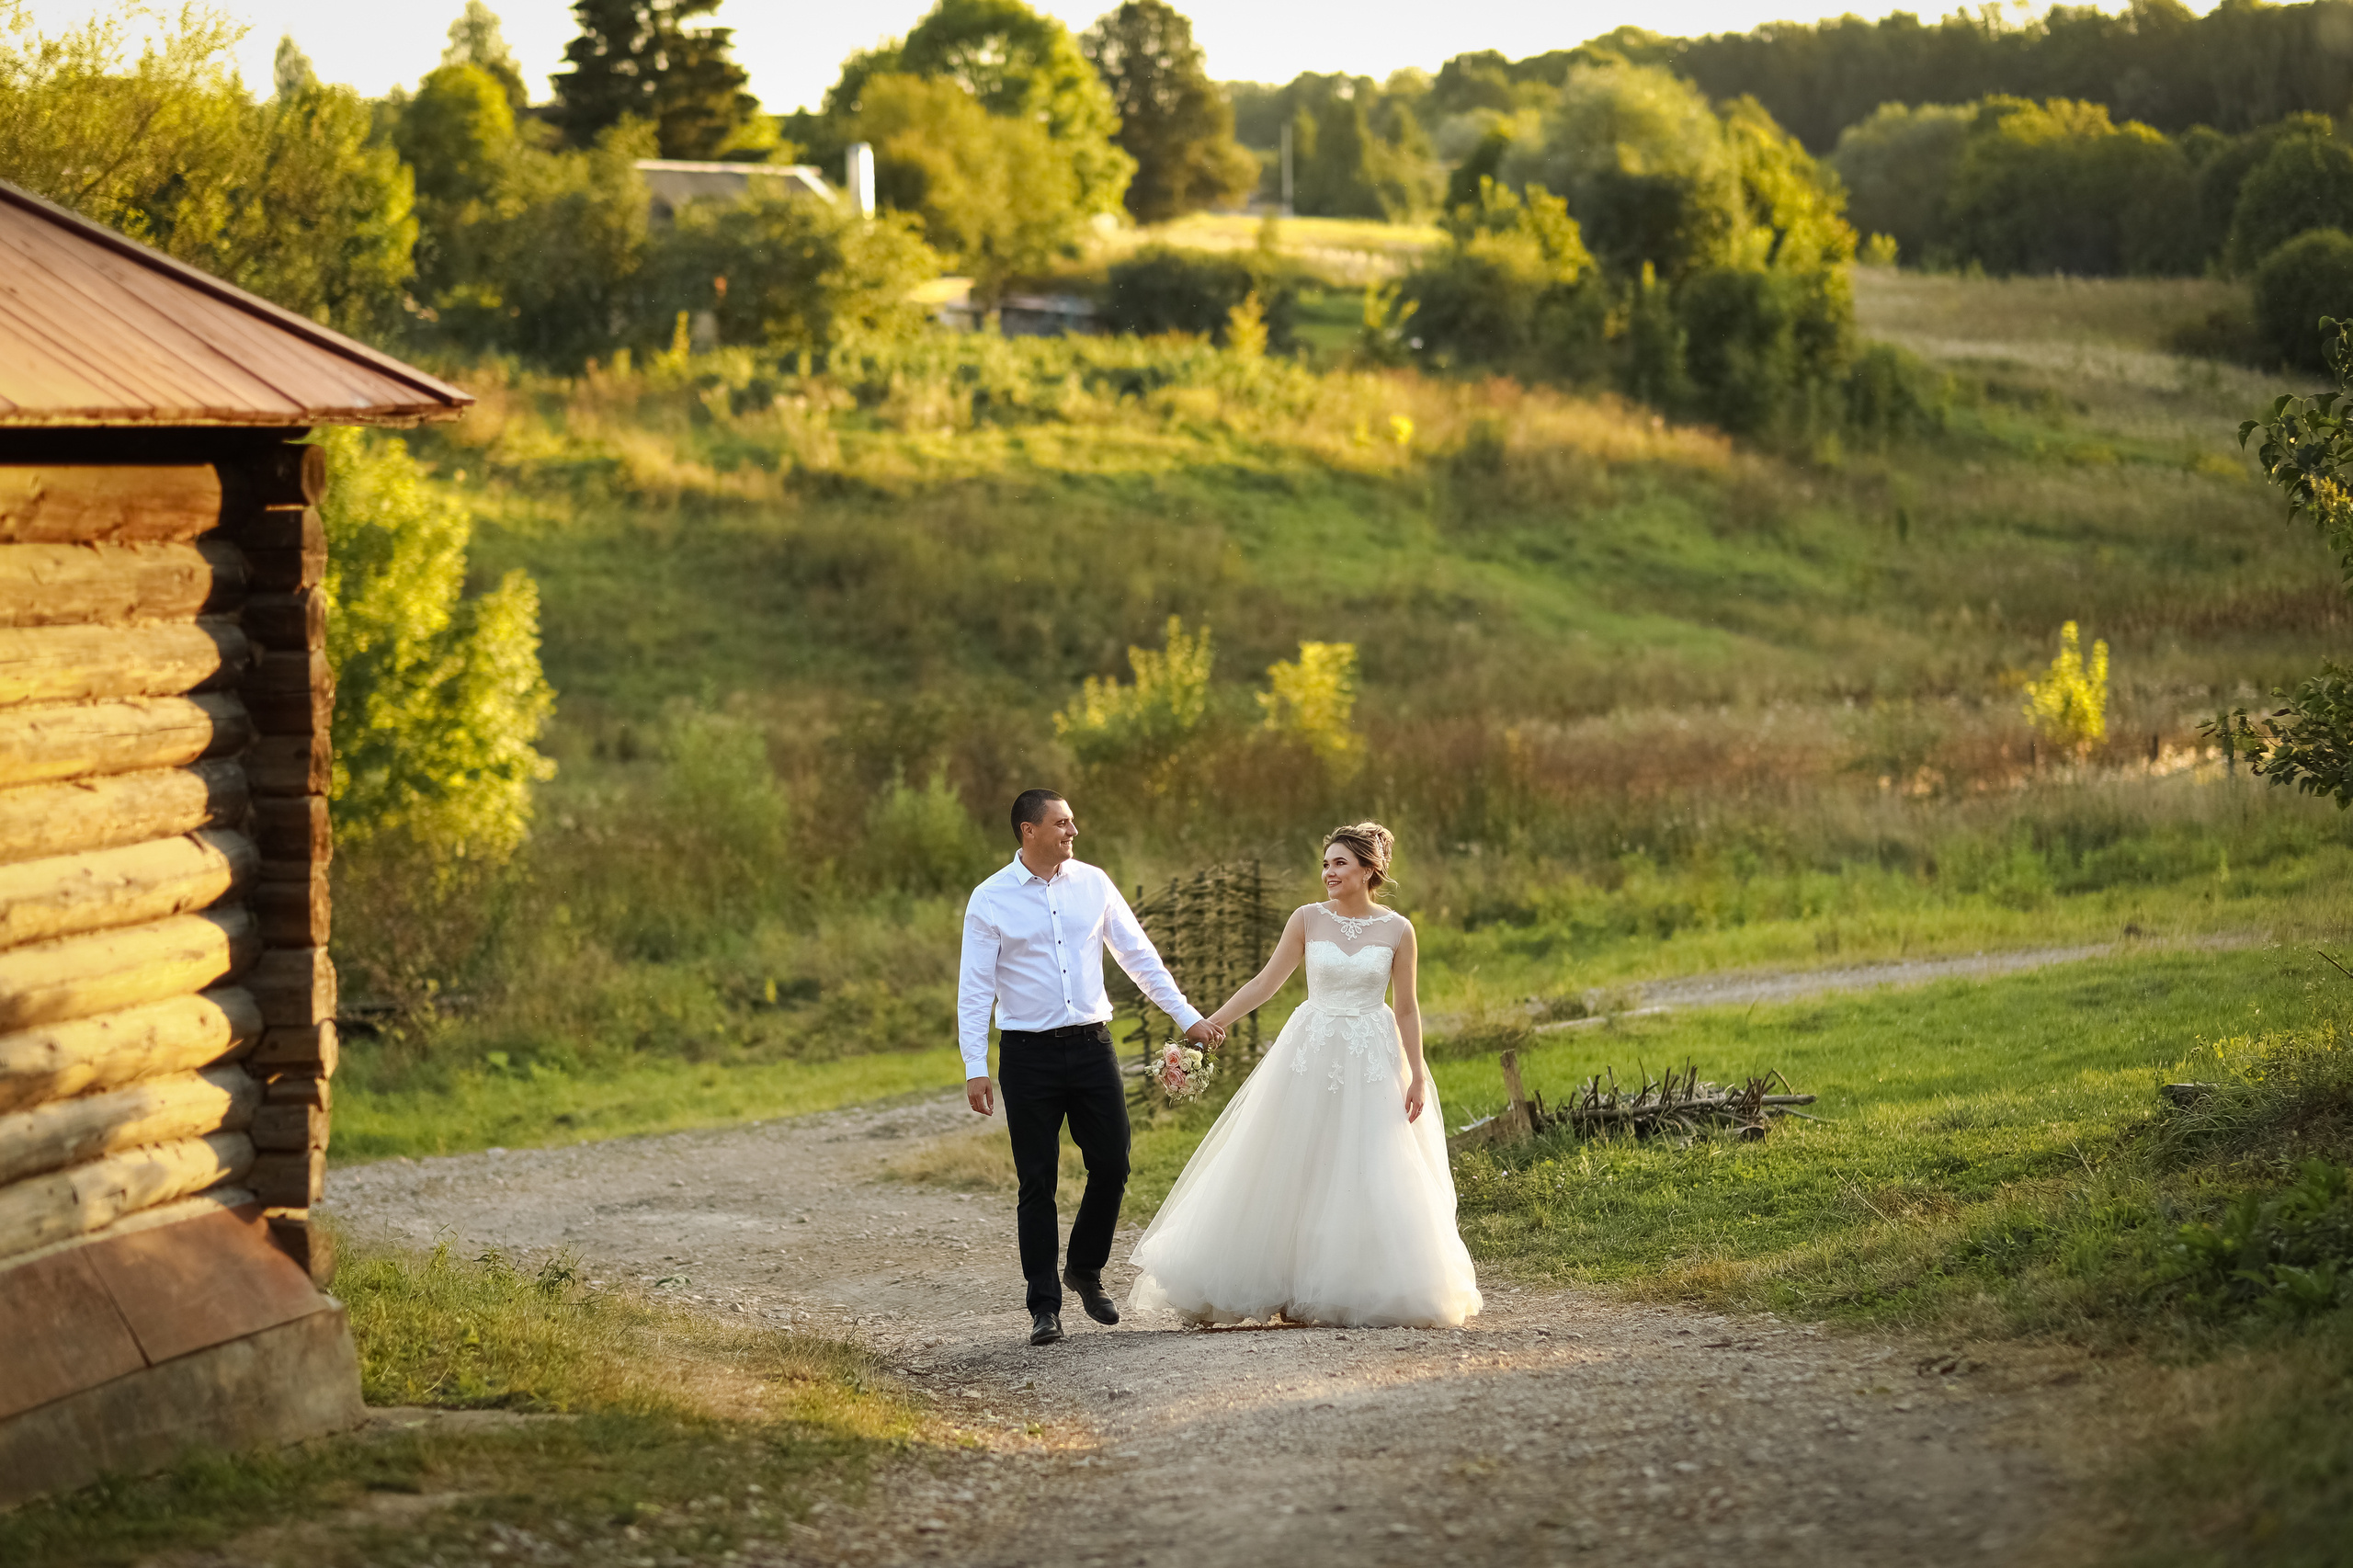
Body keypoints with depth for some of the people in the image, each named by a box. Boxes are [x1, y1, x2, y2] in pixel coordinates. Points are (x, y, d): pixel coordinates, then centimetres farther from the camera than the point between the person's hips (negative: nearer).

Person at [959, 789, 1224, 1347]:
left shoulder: (1093, 884, 4)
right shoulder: (990, 899, -4)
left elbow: (1139, 956, 11)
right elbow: (975, 988, -4)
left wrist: (1187, 1017, 8)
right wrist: (975, 1069, -9)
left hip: (1092, 1047, 3)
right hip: (1028, 1055, -3)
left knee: (1112, 1166, 3)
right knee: (1037, 1184, 1)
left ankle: (1086, 1270, 28)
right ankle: (1045, 1306, 9)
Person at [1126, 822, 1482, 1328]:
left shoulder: (1397, 930, -1)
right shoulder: (1308, 919, 0)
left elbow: (1407, 1009, 2)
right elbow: (1266, 983, 3)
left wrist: (1417, 1077, -2)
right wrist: (1209, 1024, -3)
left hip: (1373, 1061, -1)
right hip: (1311, 1057, 1)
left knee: (1374, 1179, -3)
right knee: (1296, 1172, 1)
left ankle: (1372, 1294, 9)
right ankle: (1294, 1291, 10)